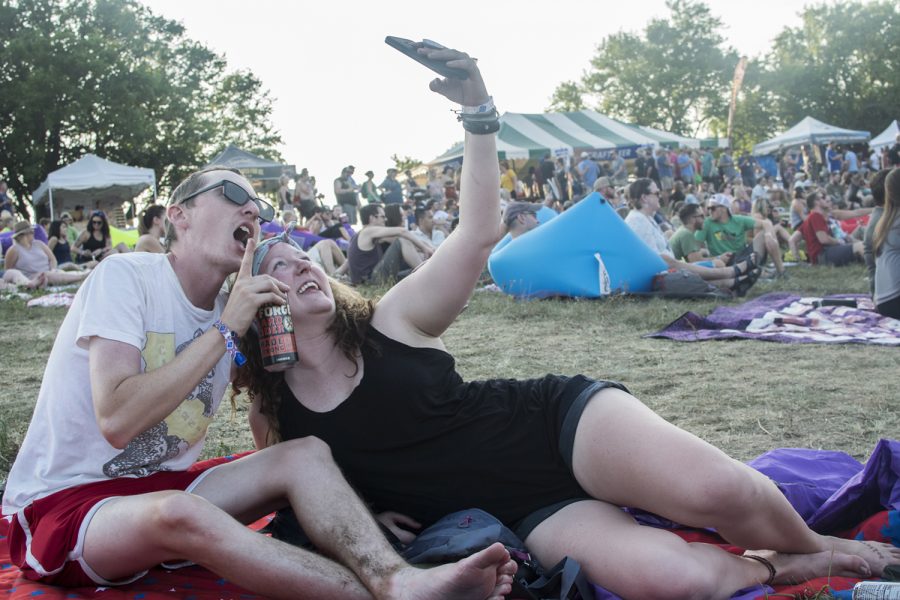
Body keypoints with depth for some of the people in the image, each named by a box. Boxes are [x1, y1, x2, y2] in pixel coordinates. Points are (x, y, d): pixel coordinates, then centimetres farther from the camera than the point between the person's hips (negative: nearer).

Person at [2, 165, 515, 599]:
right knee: (178, 512, -37)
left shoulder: (231, 309, 5)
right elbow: (117, 420, -26)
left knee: (308, 453, -13)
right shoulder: (126, 276, -13)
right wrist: (225, 330, -21)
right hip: (61, 504, -6)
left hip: (161, 489, 6)